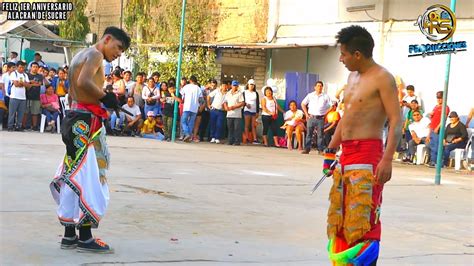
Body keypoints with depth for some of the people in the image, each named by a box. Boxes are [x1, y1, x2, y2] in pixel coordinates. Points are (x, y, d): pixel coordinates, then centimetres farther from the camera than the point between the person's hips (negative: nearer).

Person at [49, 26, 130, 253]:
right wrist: (106, 97, -16)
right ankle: (85, 238, -4)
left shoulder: (81, 56, 22)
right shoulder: (95, 54, -9)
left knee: (75, 177, 11)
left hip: (77, 119, 10)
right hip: (87, 122, -10)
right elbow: (84, 82, -27)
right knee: (87, 178, -7)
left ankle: (70, 235, 15)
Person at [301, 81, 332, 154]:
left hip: (320, 118, -1)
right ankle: (307, 149, 6)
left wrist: (325, 114, 0)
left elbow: (331, 106, 7)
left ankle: (320, 150, 5)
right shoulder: (310, 95, 6)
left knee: (320, 134, 0)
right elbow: (303, 104, 12)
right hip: (311, 117, 1)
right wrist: (306, 114, 6)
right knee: (309, 133, 1)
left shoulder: (325, 96, 4)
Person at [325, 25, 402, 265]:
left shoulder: (382, 78, -9)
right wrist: (331, 150, 23)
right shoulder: (353, 77, 18)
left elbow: (396, 120, -15)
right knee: (338, 215, 12)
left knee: (362, 218, -11)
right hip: (346, 154, 9)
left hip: (367, 155, -9)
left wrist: (387, 159, -23)